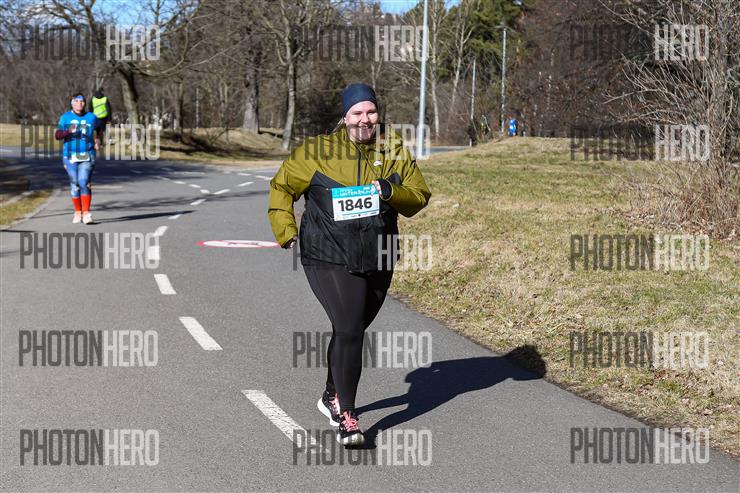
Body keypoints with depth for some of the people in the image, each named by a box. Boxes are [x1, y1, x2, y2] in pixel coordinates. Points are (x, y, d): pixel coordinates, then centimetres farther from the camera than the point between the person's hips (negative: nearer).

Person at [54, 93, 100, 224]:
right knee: (74, 184, 4)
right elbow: (57, 135, -5)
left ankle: (86, 213, -15)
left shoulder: (91, 117, 6)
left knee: (84, 183, -14)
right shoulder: (65, 117, 3)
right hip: (70, 156, 1)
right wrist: (68, 131, -24)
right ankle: (77, 213, 15)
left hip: (87, 156, -1)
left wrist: (97, 141, 7)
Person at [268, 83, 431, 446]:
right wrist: (285, 229, -7)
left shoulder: (393, 152, 2)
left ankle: (332, 397, 40)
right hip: (329, 259, -4)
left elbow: (419, 195, 0)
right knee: (349, 330, -17)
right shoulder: (318, 152, -5)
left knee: (350, 330, 18)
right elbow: (282, 186, 5)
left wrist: (391, 192, -20)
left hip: (377, 262, 4)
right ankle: (346, 416, -10)